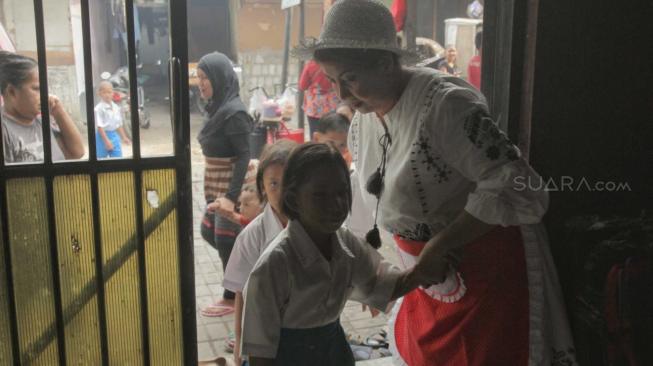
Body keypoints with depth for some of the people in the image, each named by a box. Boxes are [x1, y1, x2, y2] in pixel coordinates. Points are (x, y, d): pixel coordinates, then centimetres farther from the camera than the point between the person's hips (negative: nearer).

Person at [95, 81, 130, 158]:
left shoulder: (116, 108, 5)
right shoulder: (99, 109, -15)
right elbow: (99, 126, -17)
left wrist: (124, 137, 12)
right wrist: (106, 141, -21)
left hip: (114, 135, 6)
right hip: (103, 135, -6)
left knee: (118, 158, 5)